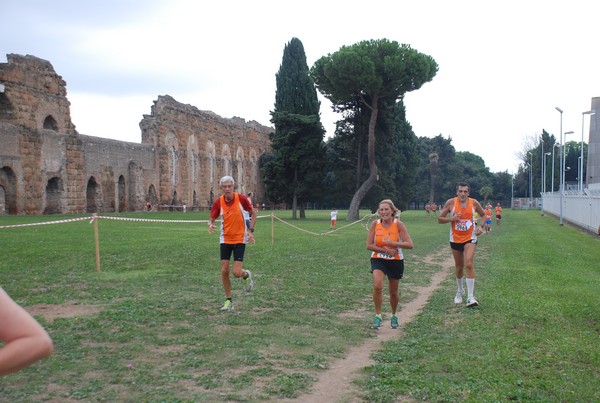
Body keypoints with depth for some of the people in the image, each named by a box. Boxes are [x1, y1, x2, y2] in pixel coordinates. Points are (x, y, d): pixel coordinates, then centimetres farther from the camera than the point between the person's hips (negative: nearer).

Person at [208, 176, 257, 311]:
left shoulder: (241, 198, -12)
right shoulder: (218, 202, -7)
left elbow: (253, 213, 1)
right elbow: (212, 219, 2)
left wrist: (250, 230, -9)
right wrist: (210, 225, -22)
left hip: (240, 239, -2)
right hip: (225, 239, 2)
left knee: (236, 272, -10)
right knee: (224, 271, -1)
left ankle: (246, 275, 28)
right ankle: (228, 300, 16)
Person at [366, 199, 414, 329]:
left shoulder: (398, 224, -12)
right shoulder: (375, 224, -8)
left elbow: (410, 244, -18)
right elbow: (369, 245, -7)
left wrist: (393, 243, -32)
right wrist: (386, 250, -18)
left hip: (395, 261, 0)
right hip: (378, 259, 0)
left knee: (393, 292, 12)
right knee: (377, 286, -24)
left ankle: (394, 316, 38)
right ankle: (378, 316, -8)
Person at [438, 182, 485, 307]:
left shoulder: (474, 203, -6)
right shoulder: (451, 202, -9)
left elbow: (483, 215, 12)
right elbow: (440, 219, -4)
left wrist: (480, 226, -5)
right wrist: (452, 218, -21)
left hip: (470, 238, -1)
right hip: (455, 239, 1)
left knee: (469, 264, -19)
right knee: (459, 267, 14)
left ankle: (470, 297, -16)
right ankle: (460, 290, 39)